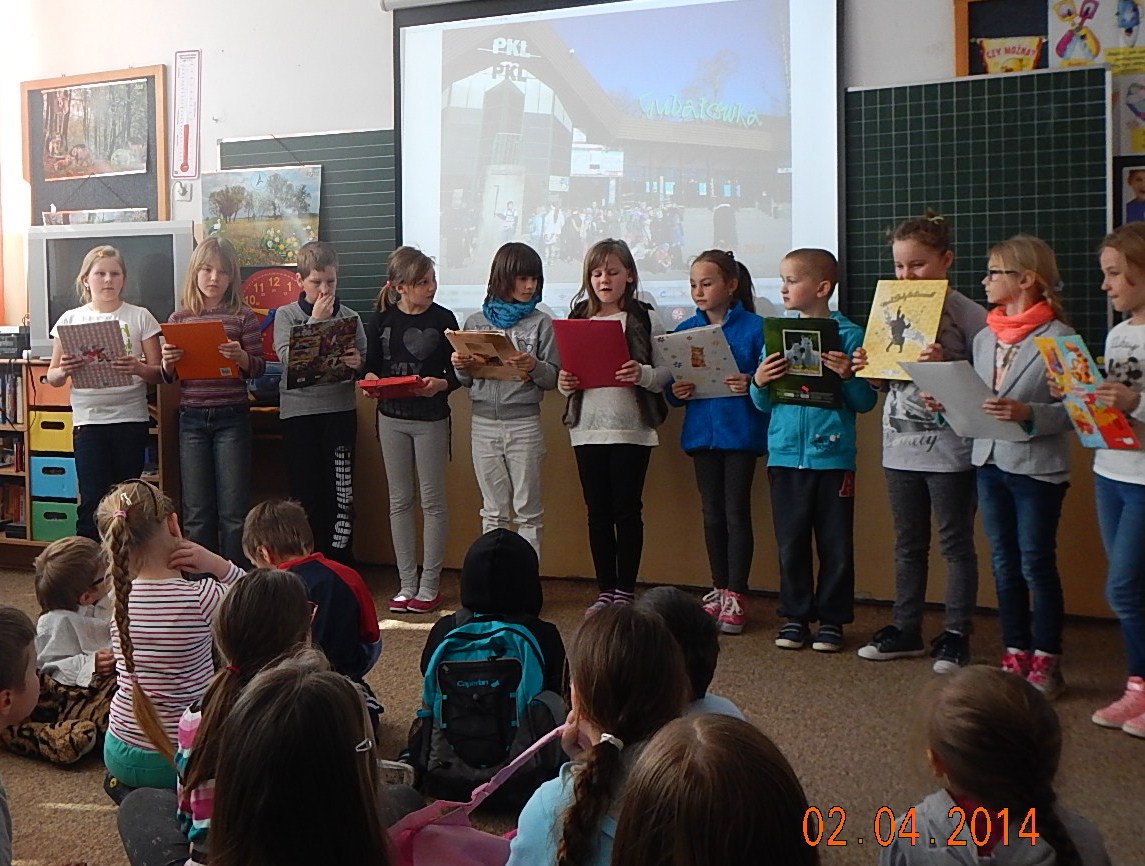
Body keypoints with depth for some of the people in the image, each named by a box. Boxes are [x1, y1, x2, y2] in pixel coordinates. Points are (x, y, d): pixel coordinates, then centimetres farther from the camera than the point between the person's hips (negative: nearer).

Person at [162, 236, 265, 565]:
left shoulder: (243, 316, 0)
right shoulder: (179, 318, 6)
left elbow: (259, 367, -2)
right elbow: (169, 377, 11)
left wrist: (241, 357, -22)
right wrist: (168, 363, -11)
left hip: (232, 418, -2)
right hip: (191, 419, 2)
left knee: (233, 511, 1)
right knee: (196, 512, 8)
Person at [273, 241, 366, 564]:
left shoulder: (350, 317, 7)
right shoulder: (286, 315, 4)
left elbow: (366, 364, 9)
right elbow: (288, 357, -11)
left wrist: (358, 363, -14)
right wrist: (315, 321, -12)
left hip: (340, 409, 1)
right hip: (298, 411, -1)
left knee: (340, 489, -1)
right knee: (305, 491, 4)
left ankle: (340, 564, 7)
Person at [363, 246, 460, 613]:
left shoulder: (443, 319, -4)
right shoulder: (382, 320, 2)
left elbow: (455, 374, -1)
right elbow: (371, 366, 8)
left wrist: (440, 384, -22)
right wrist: (372, 380, -13)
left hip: (431, 419, -2)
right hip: (391, 417, 3)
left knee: (432, 501, 1)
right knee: (399, 500, 7)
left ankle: (429, 585, 10)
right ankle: (407, 583, 15)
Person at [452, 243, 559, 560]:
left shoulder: (541, 323, 0)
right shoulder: (476, 322, 7)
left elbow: (553, 378, -3)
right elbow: (468, 380, 12)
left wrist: (534, 367, -23)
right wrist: (460, 366, -9)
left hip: (524, 423, -2)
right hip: (484, 423, 3)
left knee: (528, 510, 2)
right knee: (493, 511, 10)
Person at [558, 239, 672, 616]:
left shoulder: (645, 319, -1)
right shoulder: (578, 320, 11)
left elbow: (667, 373, -4)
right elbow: (567, 370, 15)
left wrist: (643, 374, -24)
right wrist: (564, 382, -7)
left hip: (631, 428, -4)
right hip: (588, 428, 4)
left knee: (627, 510, 1)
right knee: (598, 512, 8)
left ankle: (625, 591, 10)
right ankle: (605, 590, 17)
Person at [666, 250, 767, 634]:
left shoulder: (753, 327, -5)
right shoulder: (685, 331, 8)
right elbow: (672, 388, 11)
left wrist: (751, 385, -26)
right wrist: (676, 391, -10)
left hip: (741, 432, -4)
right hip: (701, 432, 4)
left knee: (736, 512, -1)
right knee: (712, 513, 11)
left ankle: (736, 596, 7)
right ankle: (719, 590, 22)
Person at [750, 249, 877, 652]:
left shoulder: (849, 335, -3)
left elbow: (865, 402, -3)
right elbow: (762, 404, 11)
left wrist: (847, 377, -20)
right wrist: (758, 383, -9)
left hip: (833, 454, -3)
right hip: (785, 454, 3)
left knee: (835, 544, 5)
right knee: (790, 542, 8)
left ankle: (832, 619, 17)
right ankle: (795, 616, 20)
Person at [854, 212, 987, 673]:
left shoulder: (967, 314, -8)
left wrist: (945, 368, -27)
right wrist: (867, 367, -4)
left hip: (949, 448, -6)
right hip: (900, 445, 6)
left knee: (954, 542, 4)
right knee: (908, 543, 15)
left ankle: (956, 635, 13)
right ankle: (906, 629, 25)